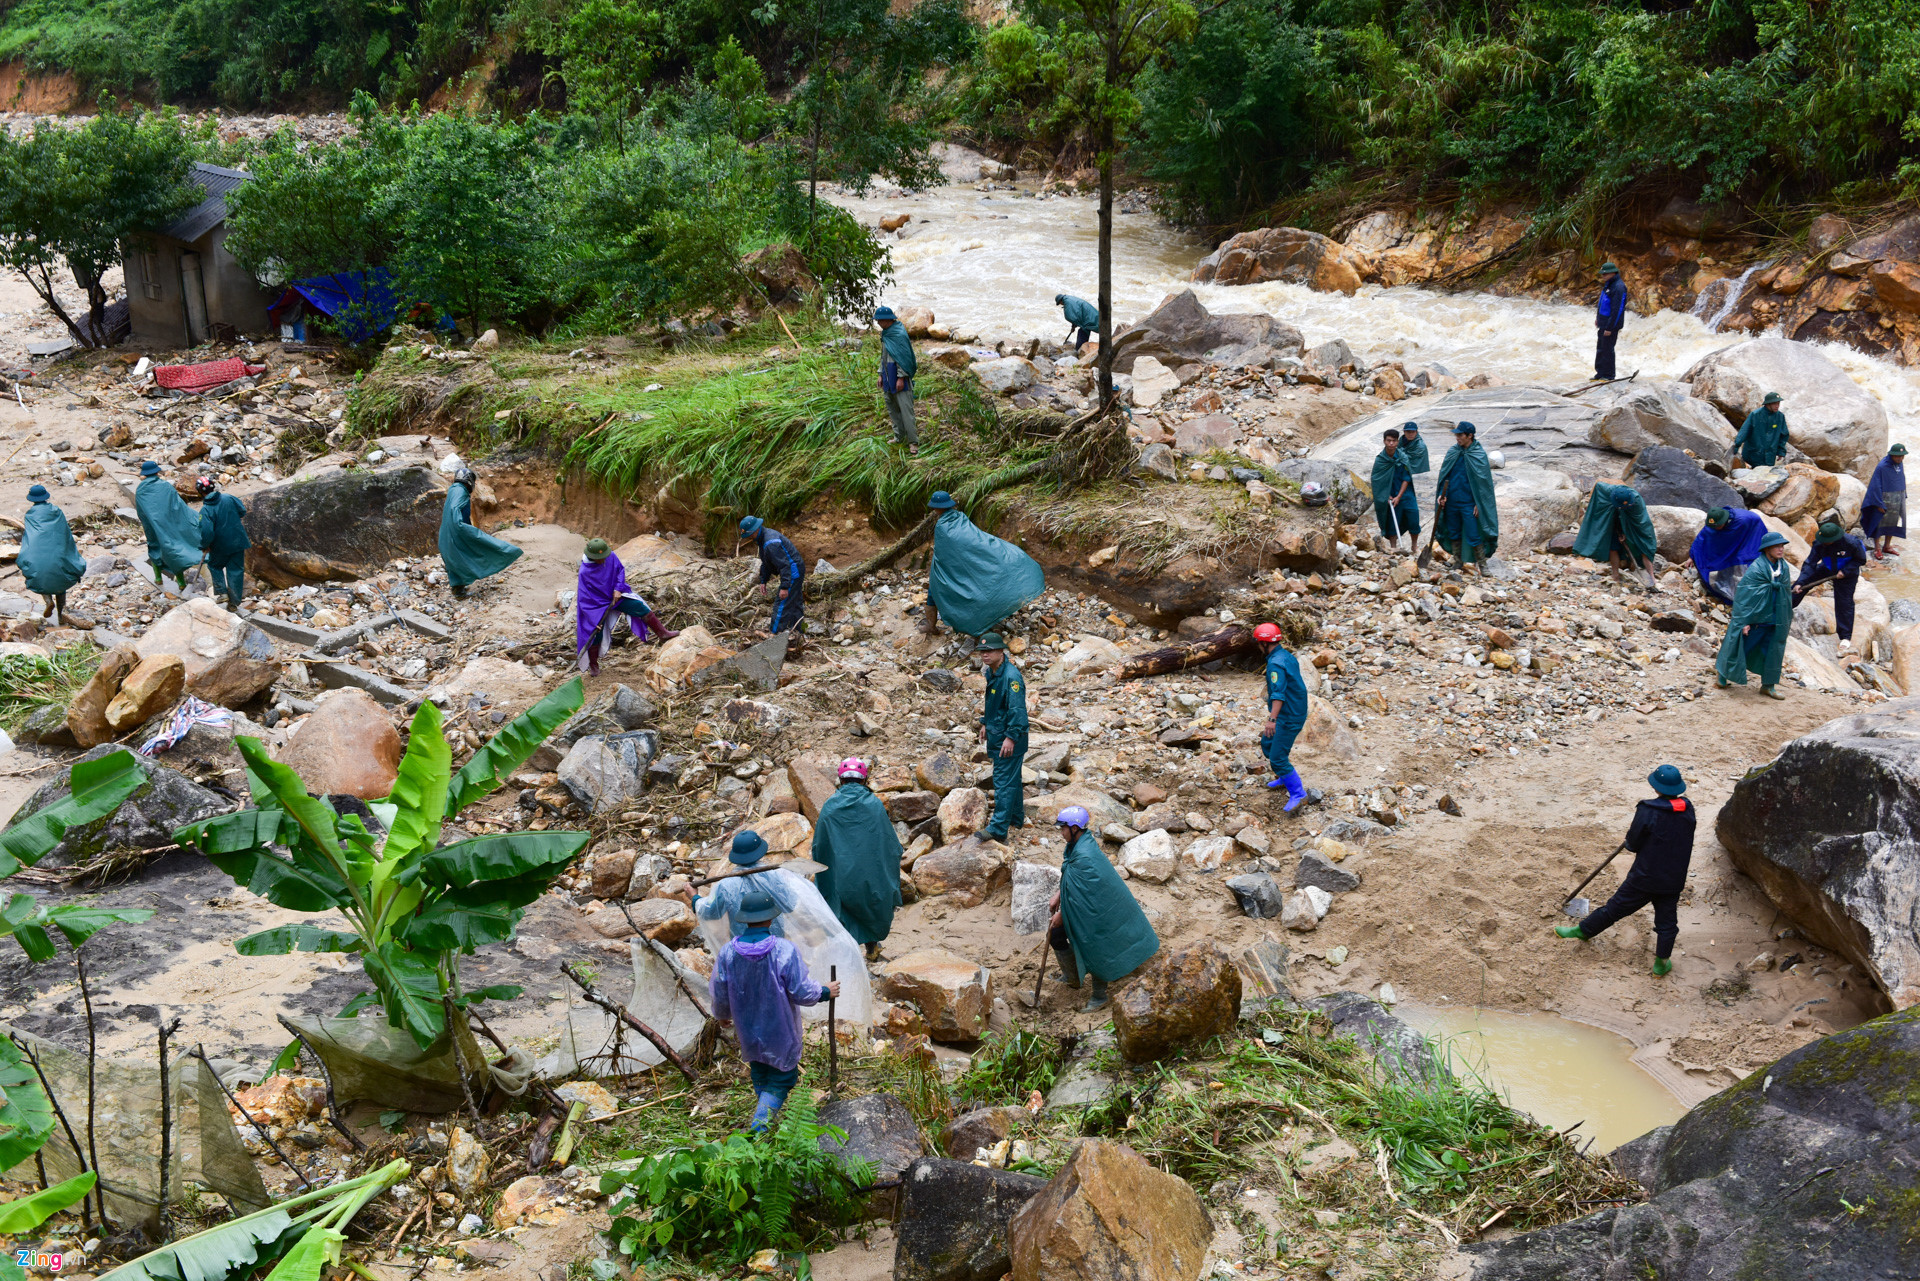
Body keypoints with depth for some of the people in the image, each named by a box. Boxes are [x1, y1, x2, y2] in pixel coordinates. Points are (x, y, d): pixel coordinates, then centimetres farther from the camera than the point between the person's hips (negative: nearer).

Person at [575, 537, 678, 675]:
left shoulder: (611, 557, -18)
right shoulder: (585, 572, -29)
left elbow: (621, 570, 0)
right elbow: (584, 598, -23)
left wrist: (618, 589, -16)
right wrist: (594, 619, -22)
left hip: (615, 595, 4)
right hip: (596, 604, -4)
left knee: (640, 607, -9)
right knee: (595, 635, 1)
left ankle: (662, 632, 2)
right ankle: (593, 665, 21)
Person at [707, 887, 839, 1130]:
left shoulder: (727, 952, -14)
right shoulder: (785, 951, -24)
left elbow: (720, 995, -3)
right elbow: (801, 993, -19)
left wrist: (722, 1015, 19)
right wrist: (824, 991, 1)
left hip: (748, 1030, 4)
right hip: (780, 1032, -4)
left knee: (760, 1076, 25)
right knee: (779, 1081, 12)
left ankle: (765, 1118, 40)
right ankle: (759, 1127, -3)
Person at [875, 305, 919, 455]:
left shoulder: (899, 334, -15)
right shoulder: (885, 334, 14)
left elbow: (903, 357, -18)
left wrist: (901, 378, -21)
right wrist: (881, 374, 19)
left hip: (899, 376, -10)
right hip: (888, 376, 10)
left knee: (905, 409, -10)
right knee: (892, 408, 12)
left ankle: (913, 441, -10)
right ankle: (899, 437, 20)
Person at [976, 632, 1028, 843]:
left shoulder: (1011, 676, -23)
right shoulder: (990, 673, 8)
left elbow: (1017, 709, -25)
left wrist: (1011, 737, -26)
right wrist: (985, 723, 23)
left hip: (1009, 739, -10)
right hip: (997, 735, 10)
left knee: (1004, 782, -8)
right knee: (1011, 779, 21)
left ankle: (998, 829, -7)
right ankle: (1016, 819, 33)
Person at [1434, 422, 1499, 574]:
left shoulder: (1479, 455, -8)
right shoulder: (1452, 452, 4)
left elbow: (1484, 482, -6)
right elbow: (1443, 475, 11)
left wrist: (1479, 504, -9)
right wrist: (1441, 494, -1)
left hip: (1469, 503, -5)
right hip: (1451, 501, 5)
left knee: (1474, 536, -6)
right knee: (1454, 533, 12)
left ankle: (1482, 565, 6)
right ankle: (1458, 562, 25)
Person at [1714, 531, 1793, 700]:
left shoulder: (1784, 568, 2)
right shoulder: (1755, 569, -18)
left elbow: (1787, 594, 13)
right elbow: (1744, 596, -17)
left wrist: (1787, 619, 17)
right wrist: (1745, 621, -19)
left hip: (1775, 620, 6)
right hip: (1755, 619, -6)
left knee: (1773, 652, 9)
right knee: (1740, 646, 5)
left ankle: (1768, 686, 21)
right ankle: (1721, 673, 27)